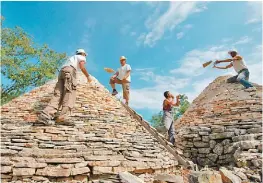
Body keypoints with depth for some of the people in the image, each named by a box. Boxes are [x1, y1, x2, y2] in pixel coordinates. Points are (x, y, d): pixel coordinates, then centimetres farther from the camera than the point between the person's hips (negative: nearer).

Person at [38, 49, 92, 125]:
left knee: (58, 95, -7)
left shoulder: (72, 58, 42)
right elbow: (82, 67, -1)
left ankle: (45, 115, -25)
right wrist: (88, 76, 8)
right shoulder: (81, 57, 21)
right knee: (69, 95, -16)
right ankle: (62, 118, -31)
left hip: (62, 71, 7)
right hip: (70, 71, -7)